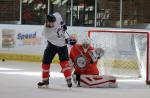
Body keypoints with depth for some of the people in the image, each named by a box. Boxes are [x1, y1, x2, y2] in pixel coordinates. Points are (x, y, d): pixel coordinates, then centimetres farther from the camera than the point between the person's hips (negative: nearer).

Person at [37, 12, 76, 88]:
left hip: (62, 43, 2)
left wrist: (63, 24, 4)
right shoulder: (46, 31, -32)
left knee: (64, 61, -11)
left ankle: (68, 79, -12)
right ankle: (45, 80, 16)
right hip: (52, 45, -2)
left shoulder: (57, 16, -22)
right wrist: (67, 41, -28)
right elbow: (56, 41, -30)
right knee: (46, 62, 1)